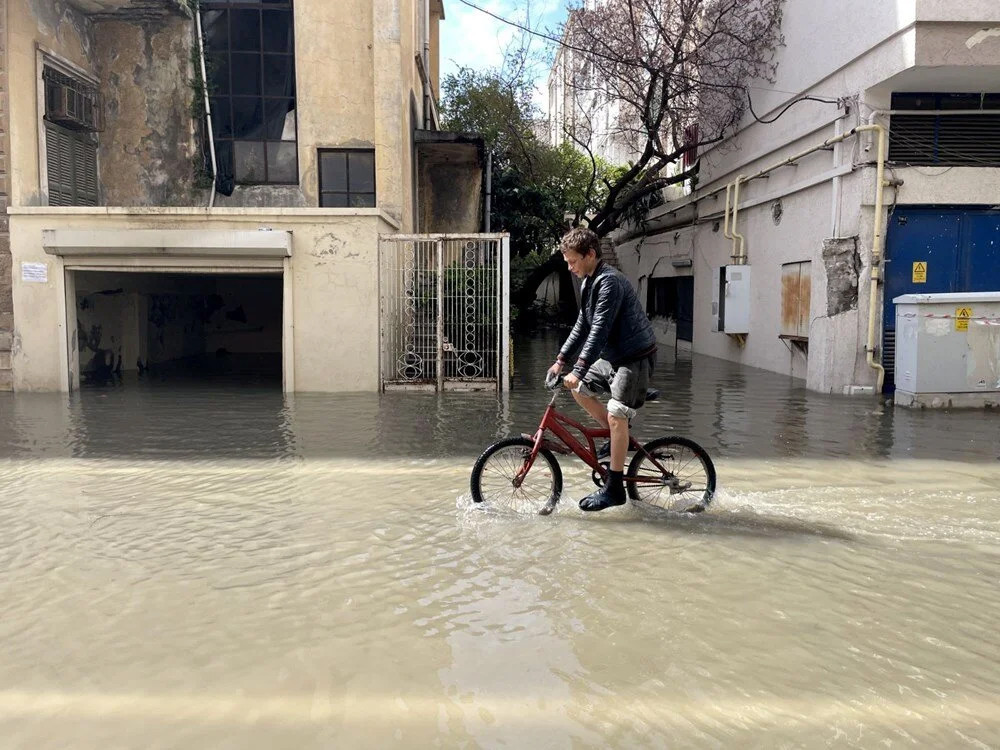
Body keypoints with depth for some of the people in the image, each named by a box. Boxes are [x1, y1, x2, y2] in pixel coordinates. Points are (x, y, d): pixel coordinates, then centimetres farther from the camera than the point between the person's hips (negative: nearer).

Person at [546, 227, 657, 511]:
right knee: (578, 389, 12)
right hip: (613, 355, 10)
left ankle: (614, 488, -8)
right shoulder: (588, 282, 9)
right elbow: (582, 326, 15)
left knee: (616, 416, -15)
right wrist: (561, 360, 10)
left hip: (635, 357, -10)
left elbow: (600, 330, -28)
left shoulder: (609, 282, -22)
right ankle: (619, 439, 23)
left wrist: (578, 370, -31)